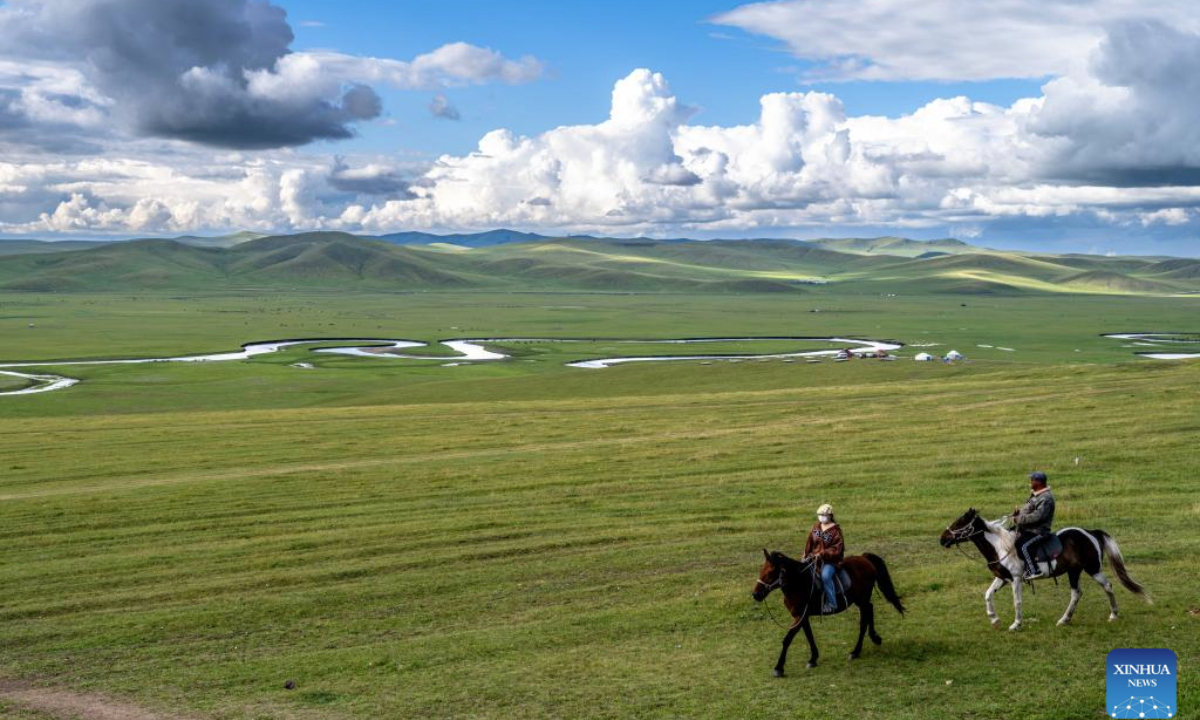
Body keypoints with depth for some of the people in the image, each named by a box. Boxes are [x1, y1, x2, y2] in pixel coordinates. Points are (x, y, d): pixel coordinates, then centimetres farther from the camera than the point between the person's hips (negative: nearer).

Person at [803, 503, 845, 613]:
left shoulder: (835, 530, -7)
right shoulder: (816, 527, 10)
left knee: (825, 575, -32)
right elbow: (809, 542, 16)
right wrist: (806, 556, 5)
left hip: (830, 560, -7)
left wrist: (822, 554, -21)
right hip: (814, 558, 7)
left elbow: (836, 549, -12)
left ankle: (831, 603, -23)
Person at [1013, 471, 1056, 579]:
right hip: (1027, 529, 11)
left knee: (1023, 546, -30)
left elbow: (1037, 516, -27)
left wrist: (1019, 519, -23)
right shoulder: (1035, 495, 14)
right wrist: (1019, 511, 5)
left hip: (1038, 532, -11)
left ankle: (1034, 571, -26)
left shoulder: (1046, 498, -18)